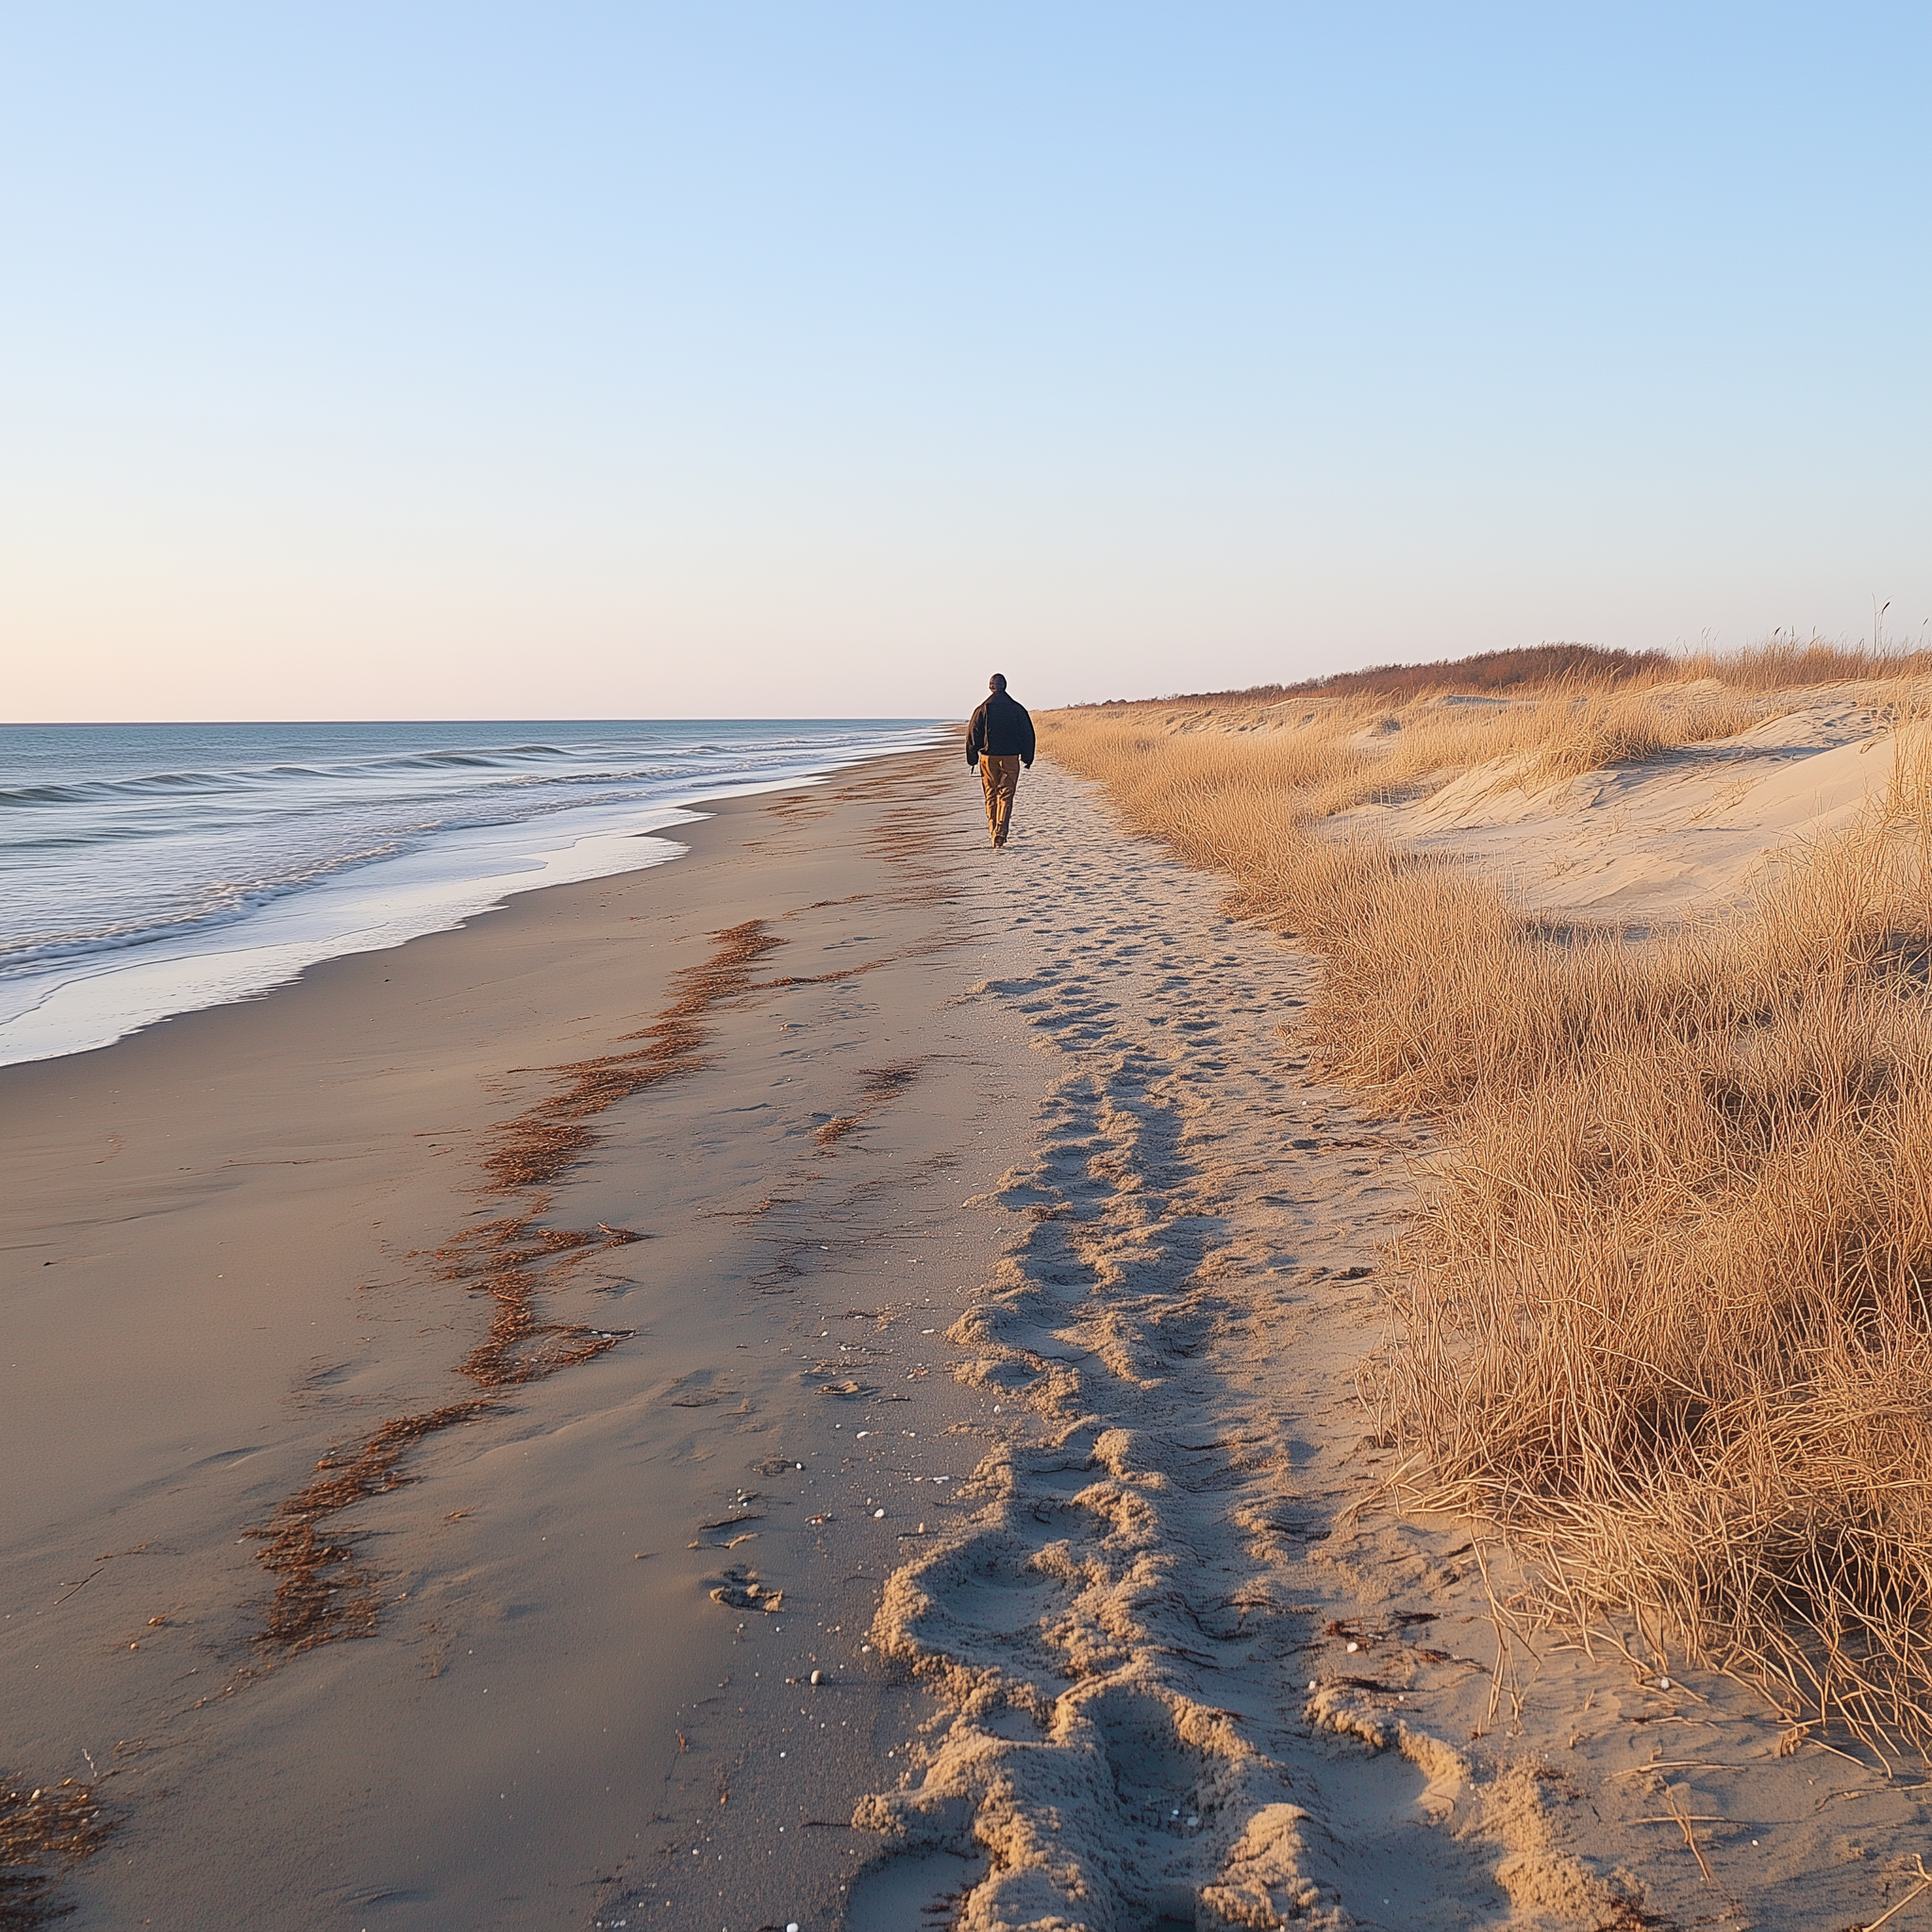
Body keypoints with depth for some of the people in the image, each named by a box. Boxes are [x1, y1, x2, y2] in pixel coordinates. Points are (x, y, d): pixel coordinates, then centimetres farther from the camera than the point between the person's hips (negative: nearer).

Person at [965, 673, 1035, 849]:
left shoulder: (983, 709, -1)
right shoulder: (1017, 708, 0)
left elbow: (972, 735, 0)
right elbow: (1027, 734, 3)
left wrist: (972, 760, 8)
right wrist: (1027, 758, 11)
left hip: (988, 758, 0)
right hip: (1010, 758, 0)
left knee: (991, 797, 12)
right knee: (1005, 797, -1)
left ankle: (994, 832, 14)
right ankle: (1000, 834, -16)